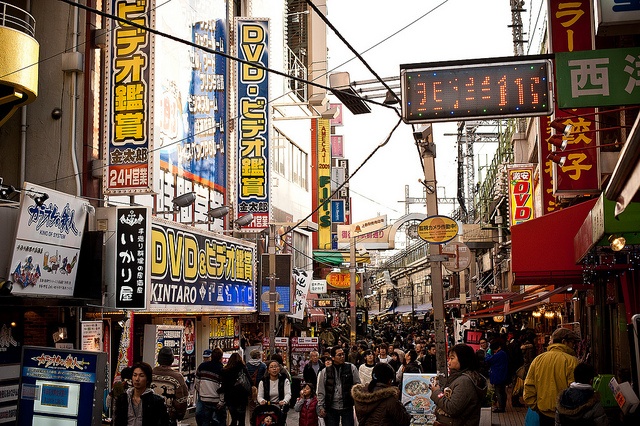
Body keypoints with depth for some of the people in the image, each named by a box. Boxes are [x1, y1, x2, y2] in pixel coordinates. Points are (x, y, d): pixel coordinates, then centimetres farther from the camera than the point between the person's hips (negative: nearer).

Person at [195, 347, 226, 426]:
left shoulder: (202, 366, 1)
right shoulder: (221, 369, -14)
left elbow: (197, 381, 6)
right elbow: (223, 388, -16)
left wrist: (199, 391, 19)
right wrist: (222, 401, -12)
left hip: (204, 398, 5)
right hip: (216, 400, -5)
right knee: (221, 419, 9)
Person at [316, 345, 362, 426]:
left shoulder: (351, 368, 0)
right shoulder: (325, 372, 2)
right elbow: (321, 391, 4)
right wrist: (321, 407, 0)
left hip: (347, 407, -1)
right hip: (331, 407, 1)